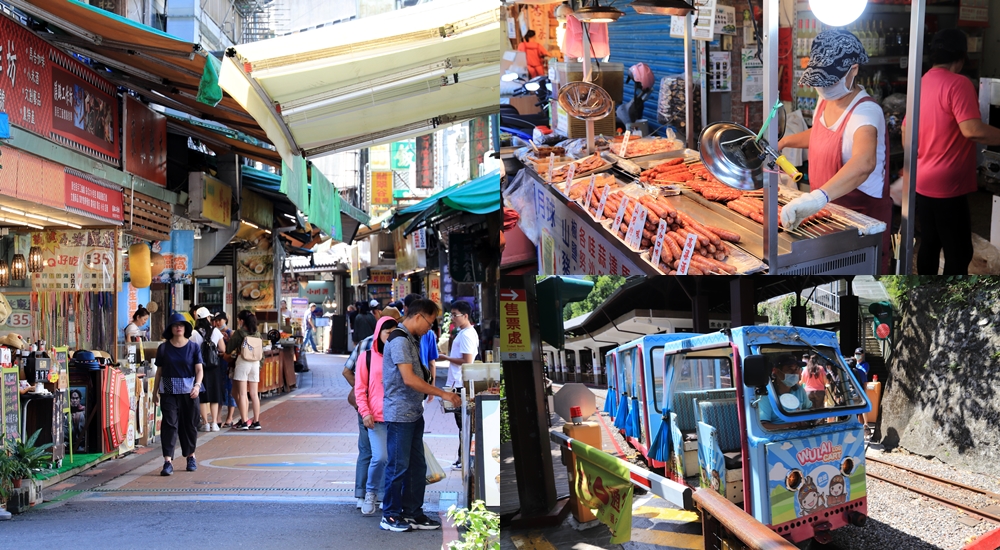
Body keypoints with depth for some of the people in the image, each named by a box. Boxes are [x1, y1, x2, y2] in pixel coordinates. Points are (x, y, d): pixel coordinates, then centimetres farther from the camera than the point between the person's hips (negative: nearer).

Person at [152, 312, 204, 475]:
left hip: (189, 391, 1)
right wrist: (155, 392, 7)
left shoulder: (194, 347, 2)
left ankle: (190, 456, 28)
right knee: (169, 424, -9)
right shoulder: (163, 348, 4)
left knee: (189, 424, 9)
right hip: (168, 392, 0)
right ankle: (168, 461, -14)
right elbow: (159, 371, 8)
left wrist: (197, 385, -20)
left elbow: (199, 369, -3)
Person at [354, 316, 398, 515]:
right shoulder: (367, 357, 4)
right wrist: (365, 412, -5)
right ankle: (370, 492, 12)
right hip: (376, 417, -2)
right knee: (380, 457, -13)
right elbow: (360, 388, 5)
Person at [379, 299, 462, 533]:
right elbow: (409, 379, -24)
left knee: (417, 466, 12)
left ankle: (412, 513, 20)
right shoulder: (399, 340, -16)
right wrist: (443, 394, -21)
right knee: (398, 466, -1)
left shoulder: (411, 340, 14)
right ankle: (390, 516, 10)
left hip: (414, 413, 10)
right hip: (399, 414, -10)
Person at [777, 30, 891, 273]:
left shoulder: (865, 112, -25)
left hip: (862, 216, -8)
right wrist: (785, 141, 13)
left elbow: (864, 163, -47)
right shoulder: (826, 100, 2)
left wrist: (818, 197, -61)